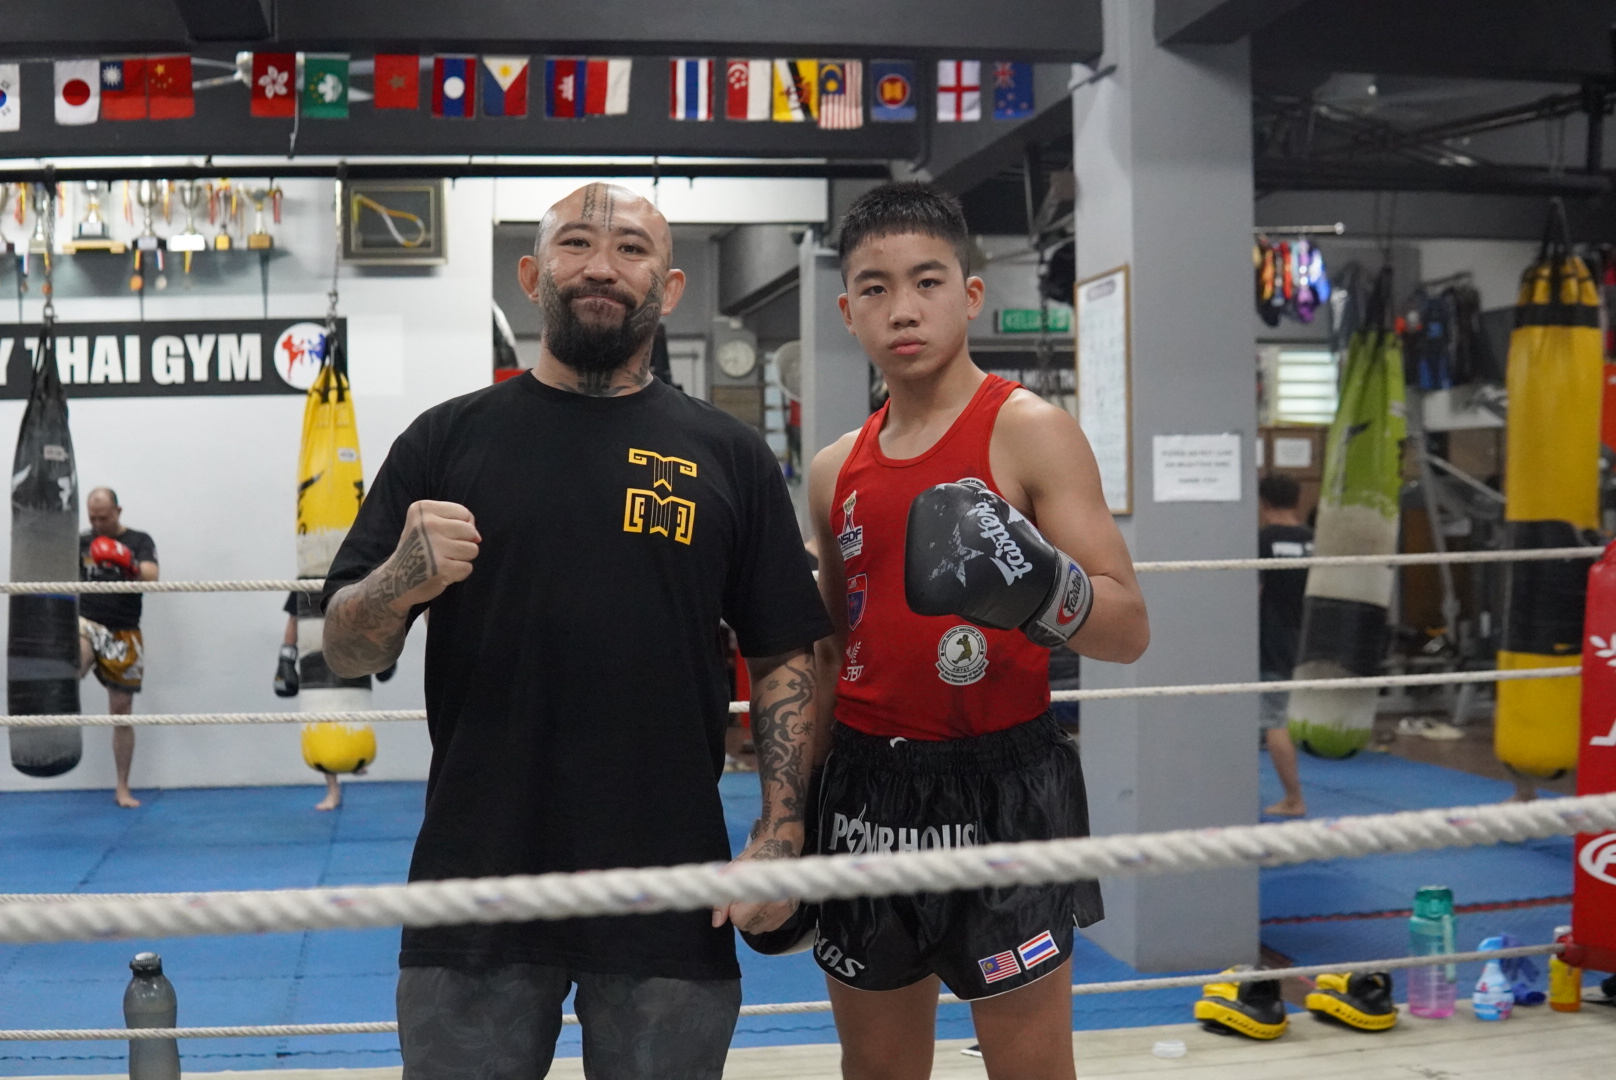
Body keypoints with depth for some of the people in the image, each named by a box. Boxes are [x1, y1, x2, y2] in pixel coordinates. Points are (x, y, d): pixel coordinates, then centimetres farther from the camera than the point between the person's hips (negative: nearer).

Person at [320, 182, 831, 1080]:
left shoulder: (730, 456, 6)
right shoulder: (446, 440, 5)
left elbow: (782, 658, 6)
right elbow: (344, 650, 5)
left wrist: (781, 834, -5)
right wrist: (400, 580, -17)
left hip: (674, 902, 0)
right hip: (472, 890, 0)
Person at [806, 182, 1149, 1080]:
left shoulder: (1029, 432, -7)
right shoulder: (837, 472, 9)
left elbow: (1128, 628, -12)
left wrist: (1040, 585, -32)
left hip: (1001, 789, -5)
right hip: (867, 793, 5)